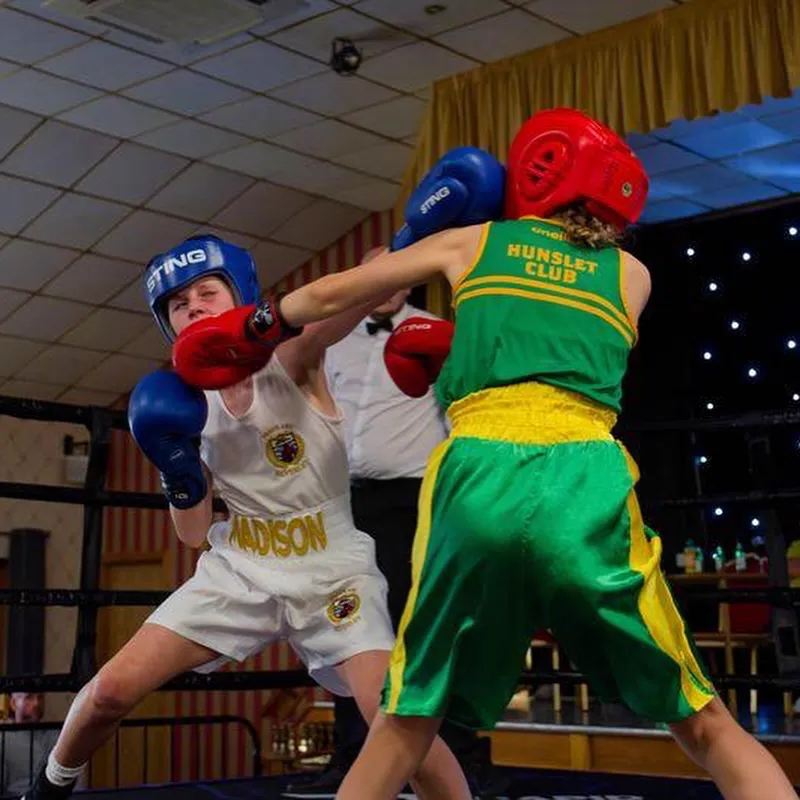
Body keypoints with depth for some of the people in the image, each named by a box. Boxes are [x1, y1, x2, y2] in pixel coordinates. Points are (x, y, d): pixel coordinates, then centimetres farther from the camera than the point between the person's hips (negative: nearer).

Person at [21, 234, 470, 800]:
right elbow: (195, 533, 2)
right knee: (113, 689, 0)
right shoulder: (187, 402, 0)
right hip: (239, 572, 4)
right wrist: (177, 467, -16)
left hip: (332, 574, -4)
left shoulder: (292, 360, -12)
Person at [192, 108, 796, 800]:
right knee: (706, 727, 11)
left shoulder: (472, 243, 22)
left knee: (406, 725, 15)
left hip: (479, 476, 0)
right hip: (589, 481, 0)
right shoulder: (631, 273, 23)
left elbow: (326, 296, 26)